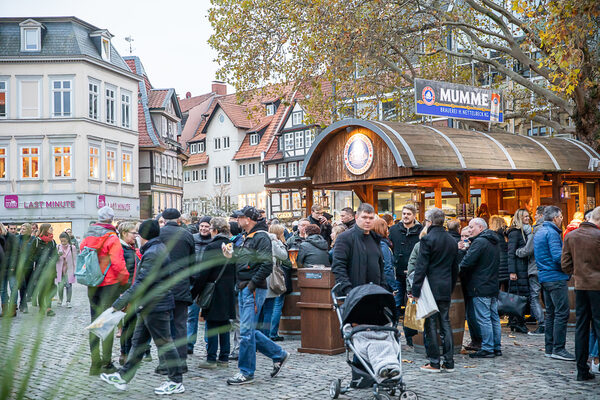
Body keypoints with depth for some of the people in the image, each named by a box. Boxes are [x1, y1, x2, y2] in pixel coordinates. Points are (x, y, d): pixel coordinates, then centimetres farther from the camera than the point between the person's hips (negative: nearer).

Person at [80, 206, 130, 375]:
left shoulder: (87, 237, 6)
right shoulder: (112, 238, -13)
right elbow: (118, 262, -17)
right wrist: (124, 279, -3)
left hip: (92, 284, 6)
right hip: (110, 284, -5)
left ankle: (95, 364, 15)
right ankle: (106, 363, 0)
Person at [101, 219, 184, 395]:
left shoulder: (153, 253, -20)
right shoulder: (159, 248, 12)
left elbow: (142, 283, -25)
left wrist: (119, 303, -22)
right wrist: (126, 298, 19)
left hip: (156, 306, -11)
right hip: (149, 305, 11)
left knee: (164, 343, -2)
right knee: (138, 341, 15)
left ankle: (176, 382, 7)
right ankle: (123, 377, 23)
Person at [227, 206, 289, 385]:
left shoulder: (261, 237, -11)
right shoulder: (247, 237, 18)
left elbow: (267, 265, -19)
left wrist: (252, 283, -18)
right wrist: (240, 283, 11)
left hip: (253, 290, -10)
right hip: (244, 289, 10)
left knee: (246, 331, -7)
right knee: (249, 331, 12)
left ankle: (246, 372, 2)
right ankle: (279, 354, 24)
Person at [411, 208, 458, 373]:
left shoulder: (428, 239, -11)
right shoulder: (452, 240, 11)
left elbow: (421, 266, -14)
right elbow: (455, 268, 17)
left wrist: (416, 290, -11)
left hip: (431, 287, -6)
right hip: (446, 288, 6)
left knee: (431, 325, -1)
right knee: (445, 323, 10)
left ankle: (434, 363, 2)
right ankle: (449, 362, 12)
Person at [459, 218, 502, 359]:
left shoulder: (479, 242, -14)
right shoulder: (495, 242, 15)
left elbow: (467, 262, -21)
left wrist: (460, 268, -1)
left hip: (480, 287, -9)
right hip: (493, 285, 9)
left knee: (483, 319, -5)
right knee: (494, 317, 12)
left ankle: (487, 349, -3)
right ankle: (497, 347, 17)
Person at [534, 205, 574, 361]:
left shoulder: (539, 232, 16)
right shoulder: (552, 233, -14)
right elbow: (558, 257, -22)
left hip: (544, 277, 10)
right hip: (556, 278, -10)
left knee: (551, 312, 12)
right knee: (562, 313, -7)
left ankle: (550, 348, 15)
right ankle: (558, 349, -7)